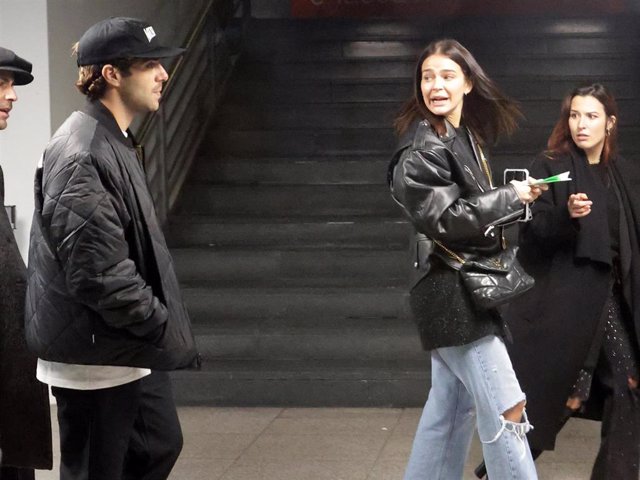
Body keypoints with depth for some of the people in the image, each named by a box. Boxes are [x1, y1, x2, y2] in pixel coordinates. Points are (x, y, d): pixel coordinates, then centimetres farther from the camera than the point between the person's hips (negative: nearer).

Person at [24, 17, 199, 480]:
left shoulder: (115, 142, 11)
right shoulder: (81, 157, -23)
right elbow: (99, 272, -27)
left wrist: (159, 322, 12)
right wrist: (163, 327, -17)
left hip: (131, 350, 10)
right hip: (95, 356, -10)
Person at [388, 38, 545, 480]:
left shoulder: (465, 138, 13)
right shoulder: (422, 148, -15)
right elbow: (444, 218, -22)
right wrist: (512, 197, -15)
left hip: (465, 287, 9)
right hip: (451, 291, -9)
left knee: (453, 404, 14)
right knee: (506, 408, -8)